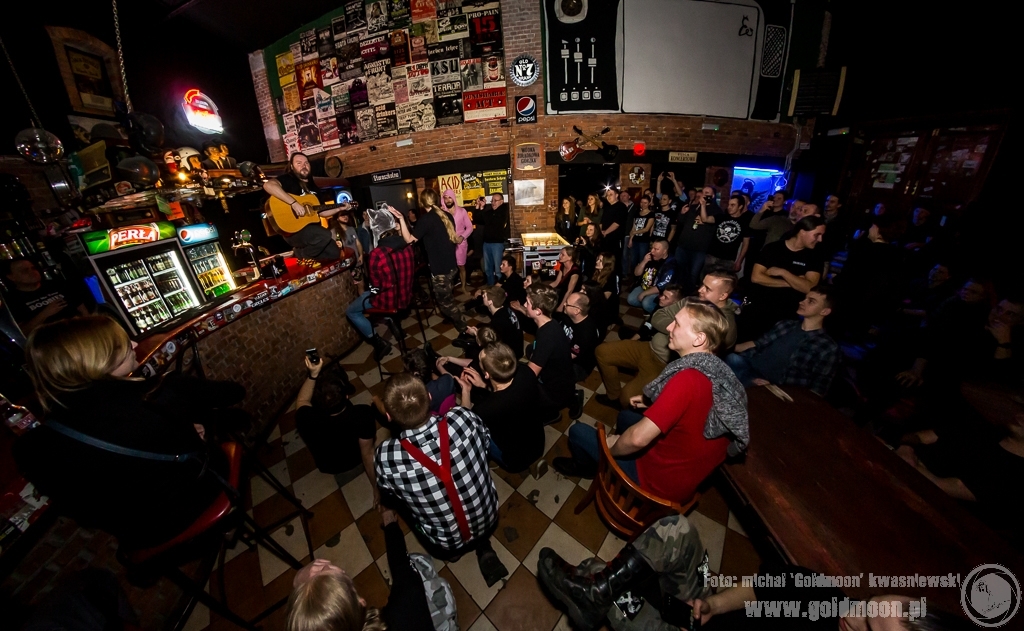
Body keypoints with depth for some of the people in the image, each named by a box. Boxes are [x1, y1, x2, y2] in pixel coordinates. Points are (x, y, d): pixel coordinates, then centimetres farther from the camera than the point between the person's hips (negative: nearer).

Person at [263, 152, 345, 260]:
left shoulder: (313, 187, 19)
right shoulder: (288, 179, -5)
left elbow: (321, 212, 22)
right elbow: (268, 185, -26)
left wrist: (339, 209, 14)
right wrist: (294, 203, -31)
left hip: (312, 229, 8)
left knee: (334, 253, 5)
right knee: (325, 235, -33)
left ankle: (300, 254, 17)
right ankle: (301, 254, -8)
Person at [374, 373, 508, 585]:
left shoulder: (386, 457, -31)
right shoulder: (464, 418, -30)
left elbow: (388, 496, -6)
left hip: (447, 543, -1)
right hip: (488, 518, 1)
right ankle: (482, 545, 18)